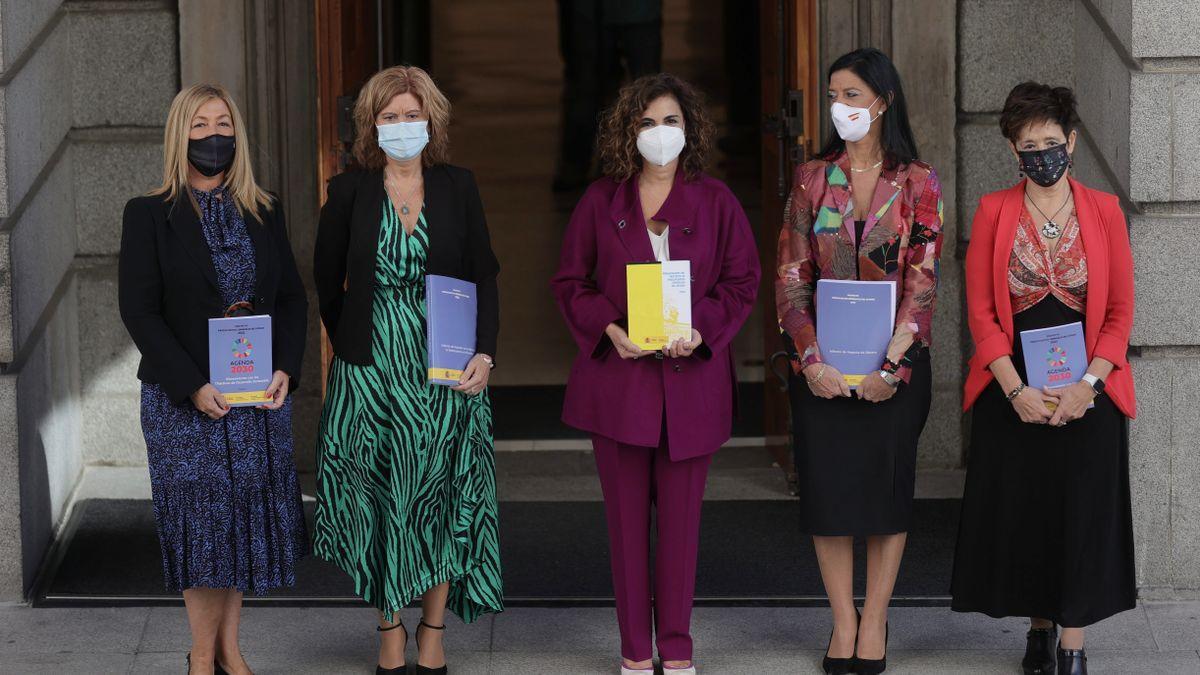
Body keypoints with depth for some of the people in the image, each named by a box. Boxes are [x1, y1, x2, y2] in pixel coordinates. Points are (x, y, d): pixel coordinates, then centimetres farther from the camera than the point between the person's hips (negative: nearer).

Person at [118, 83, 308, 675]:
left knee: (244, 515, 7)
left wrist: (285, 369, -7)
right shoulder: (149, 215, -4)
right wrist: (193, 386, -17)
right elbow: (139, 310, -9)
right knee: (200, 515, 0)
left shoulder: (263, 213, 8)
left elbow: (292, 297, 9)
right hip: (184, 398, -3)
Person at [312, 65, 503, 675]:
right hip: (371, 368, 0)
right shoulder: (349, 191, 1)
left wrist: (484, 353, -8)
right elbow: (327, 279, 10)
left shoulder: (458, 188, 3)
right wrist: (350, 343, 8)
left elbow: (485, 276, 3)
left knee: (441, 498, 3)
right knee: (380, 499, 3)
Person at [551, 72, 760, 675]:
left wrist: (702, 330, -12)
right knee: (627, 515, 4)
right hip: (618, 376, 1)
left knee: (680, 516, 3)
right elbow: (570, 281, 7)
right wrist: (608, 329, -10)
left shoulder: (715, 201, 4)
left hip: (689, 379, 0)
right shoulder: (601, 200, 6)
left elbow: (742, 281, 4)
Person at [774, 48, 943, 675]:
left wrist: (890, 364, -15)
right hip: (823, 364, 2)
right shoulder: (813, 178, 5)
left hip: (895, 365, -1)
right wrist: (812, 359, -12)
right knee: (827, 484, 1)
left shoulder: (917, 183, 0)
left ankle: (874, 621, 11)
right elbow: (791, 276, 0)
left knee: (887, 485, 3)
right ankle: (844, 621, 10)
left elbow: (922, 282, -6)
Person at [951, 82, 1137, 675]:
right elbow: (980, 312, -2)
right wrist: (1016, 390, -13)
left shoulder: (1103, 210, 1)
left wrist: (1087, 384, -13)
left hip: (1087, 391, 0)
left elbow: (1120, 311, 0)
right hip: (1012, 392, 0)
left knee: (1081, 512, 0)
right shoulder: (993, 211, 1)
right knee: (1019, 511, 5)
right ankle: (1039, 626, 24)